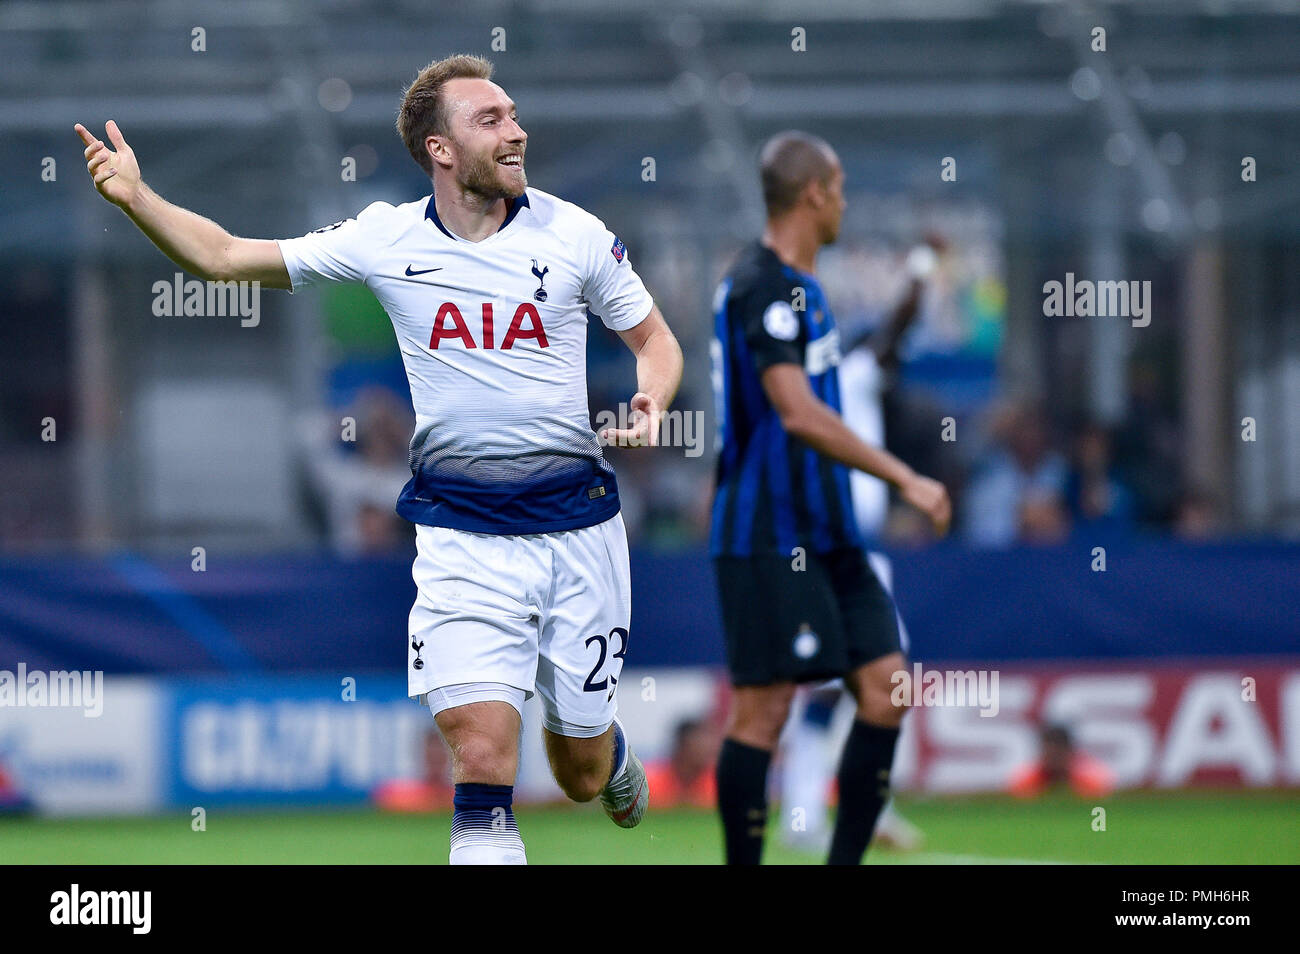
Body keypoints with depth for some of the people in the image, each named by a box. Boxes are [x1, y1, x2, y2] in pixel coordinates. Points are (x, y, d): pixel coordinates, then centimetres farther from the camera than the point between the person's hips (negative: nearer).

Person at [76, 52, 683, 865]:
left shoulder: (573, 234, -3)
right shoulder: (386, 240, -2)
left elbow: (657, 341, 9)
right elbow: (225, 258, 3)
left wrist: (650, 402, -13)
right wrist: (136, 197, -12)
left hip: (577, 524, 1)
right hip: (461, 533, 0)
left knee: (581, 773, 13)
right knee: (482, 757, -19)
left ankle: (613, 755, 51)